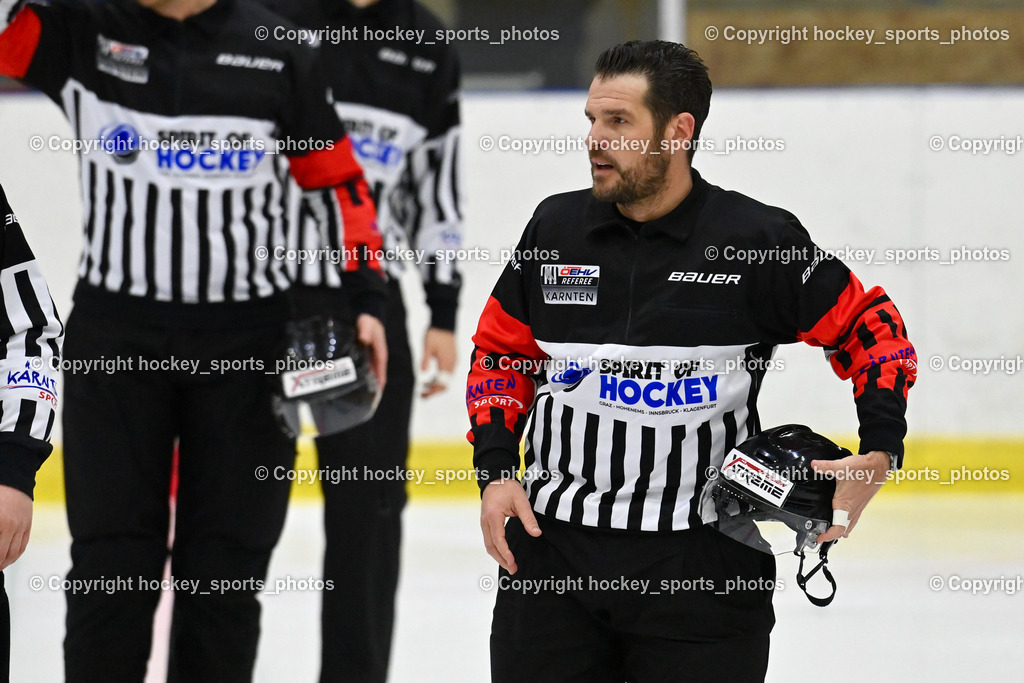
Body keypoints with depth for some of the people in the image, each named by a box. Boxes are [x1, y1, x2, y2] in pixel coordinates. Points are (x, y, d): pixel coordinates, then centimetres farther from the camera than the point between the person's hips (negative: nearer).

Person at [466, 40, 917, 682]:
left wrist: (880, 451, -8)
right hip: (554, 543, 3)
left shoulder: (760, 240, -6)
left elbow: (872, 329, 3)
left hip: (704, 563, -3)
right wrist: (495, 470, 5)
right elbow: (501, 349, 17)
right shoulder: (556, 227, 5)